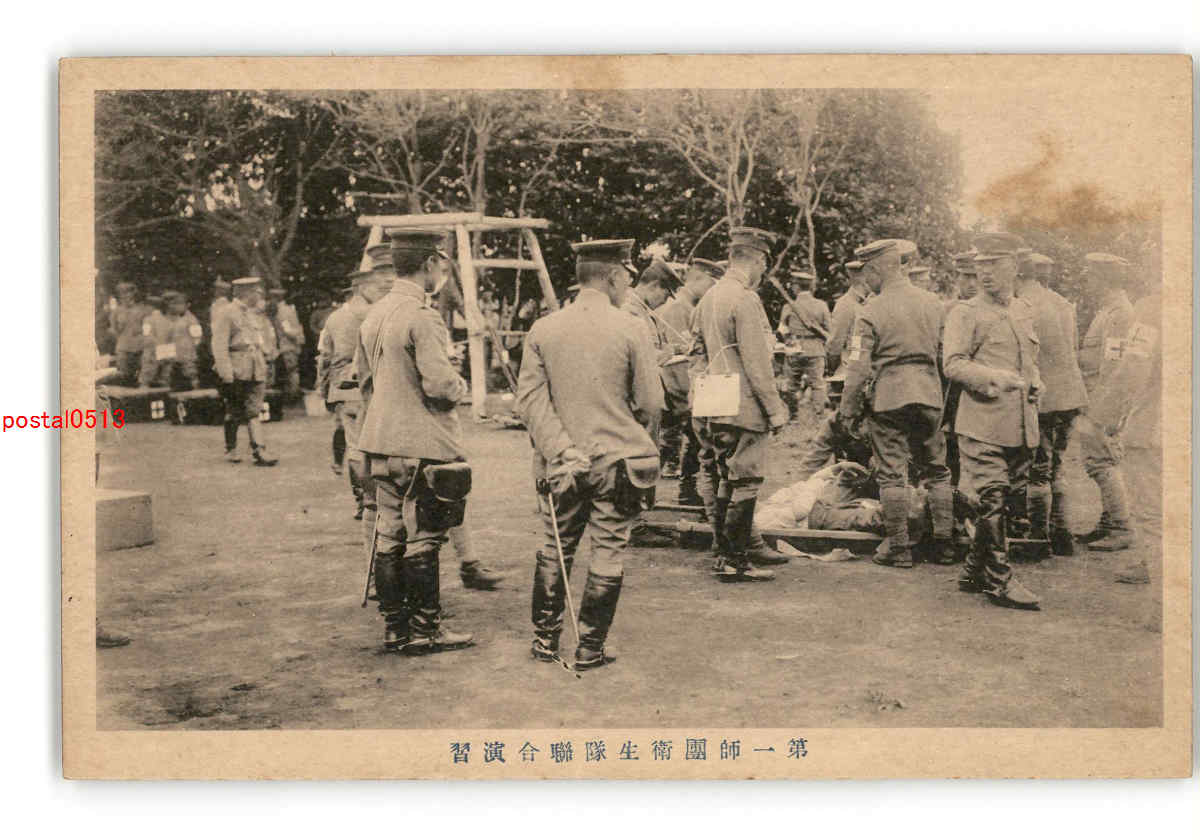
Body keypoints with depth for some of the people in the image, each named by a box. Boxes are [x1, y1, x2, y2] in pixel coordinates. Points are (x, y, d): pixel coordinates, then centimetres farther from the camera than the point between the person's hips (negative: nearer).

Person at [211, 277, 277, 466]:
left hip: (256, 372, 6)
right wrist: (227, 377, -19)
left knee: (253, 411, -1)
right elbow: (219, 347, -14)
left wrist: (263, 368, 19)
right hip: (237, 372, -6)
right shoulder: (226, 314, -9)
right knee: (235, 413, 5)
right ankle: (230, 449, 19)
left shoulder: (250, 314, 17)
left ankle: (259, 451, -7)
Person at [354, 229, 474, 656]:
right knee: (422, 540, 0)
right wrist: (461, 386, -1)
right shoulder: (423, 316, -17)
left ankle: (395, 628, 19)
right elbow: (440, 383, -22)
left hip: (380, 443, 8)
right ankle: (424, 631, 7)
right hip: (421, 444, -8)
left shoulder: (374, 313, 11)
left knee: (389, 537, 11)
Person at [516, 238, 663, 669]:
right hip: (618, 458, -3)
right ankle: (590, 648, 11)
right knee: (608, 553, 7)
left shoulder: (543, 329, 1)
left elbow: (529, 398, -4)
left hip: (563, 464, 3)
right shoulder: (629, 328, -9)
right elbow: (650, 402, -5)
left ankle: (544, 640, 23)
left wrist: (560, 450, -7)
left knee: (555, 549, 16)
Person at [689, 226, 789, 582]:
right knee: (743, 482, -3)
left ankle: (722, 552, 21)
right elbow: (757, 362, -17)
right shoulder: (745, 300, -14)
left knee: (717, 480, 13)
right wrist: (775, 408, -13)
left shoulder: (708, 298, 13)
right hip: (743, 407, -9)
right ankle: (734, 560, 0)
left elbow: (697, 354, 18)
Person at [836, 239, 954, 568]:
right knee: (936, 471, 14)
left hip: (888, 397, -4)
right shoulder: (933, 302, 6)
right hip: (930, 395, 5)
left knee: (892, 475, 3)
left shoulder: (871, 310, -10)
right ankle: (945, 544, 16)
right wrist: (944, 396, 22)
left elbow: (858, 366, -11)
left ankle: (899, 548, 5)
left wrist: (847, 409, -4)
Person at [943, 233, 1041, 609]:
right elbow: (952, 364, -12)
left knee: (1010, 501, 10)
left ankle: (975, 571, 21)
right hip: (982, 425, -7)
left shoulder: (1025, 311, 17)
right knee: (991, 502, -7)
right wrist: (992, 376, -26)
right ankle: (999, 581, 0)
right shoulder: (965, 313, -3)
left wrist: (1034, 383, 10)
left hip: (1022, 428, 7)